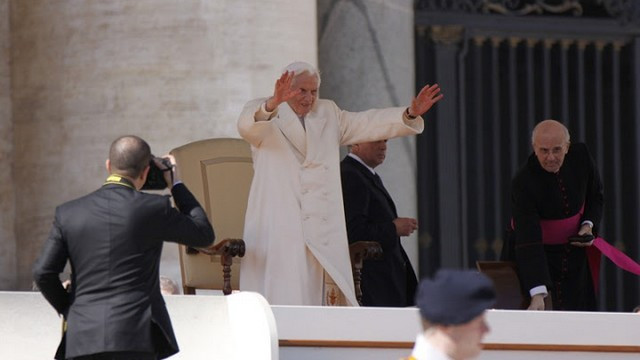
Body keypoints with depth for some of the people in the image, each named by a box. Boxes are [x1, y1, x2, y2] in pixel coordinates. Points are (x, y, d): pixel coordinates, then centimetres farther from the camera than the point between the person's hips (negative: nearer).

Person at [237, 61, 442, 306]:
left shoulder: (328, 114, 22)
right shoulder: (265, 116, 3)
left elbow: (368, 124, 17)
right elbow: (248, 125, -19)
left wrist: (410, 114, 1)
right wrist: (272, 105, -41)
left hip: (324, 233, 5)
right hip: (279, 235, -5)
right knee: (284, 304, -12)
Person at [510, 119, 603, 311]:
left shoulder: (581, 155, -12)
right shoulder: (523, 183, -27)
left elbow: (596, 196, 9)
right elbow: (528, 240, -35)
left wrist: (588, 225, -12)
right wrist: (538, 293, -43)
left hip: (576, 251, 4)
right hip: (540, 256, -4)